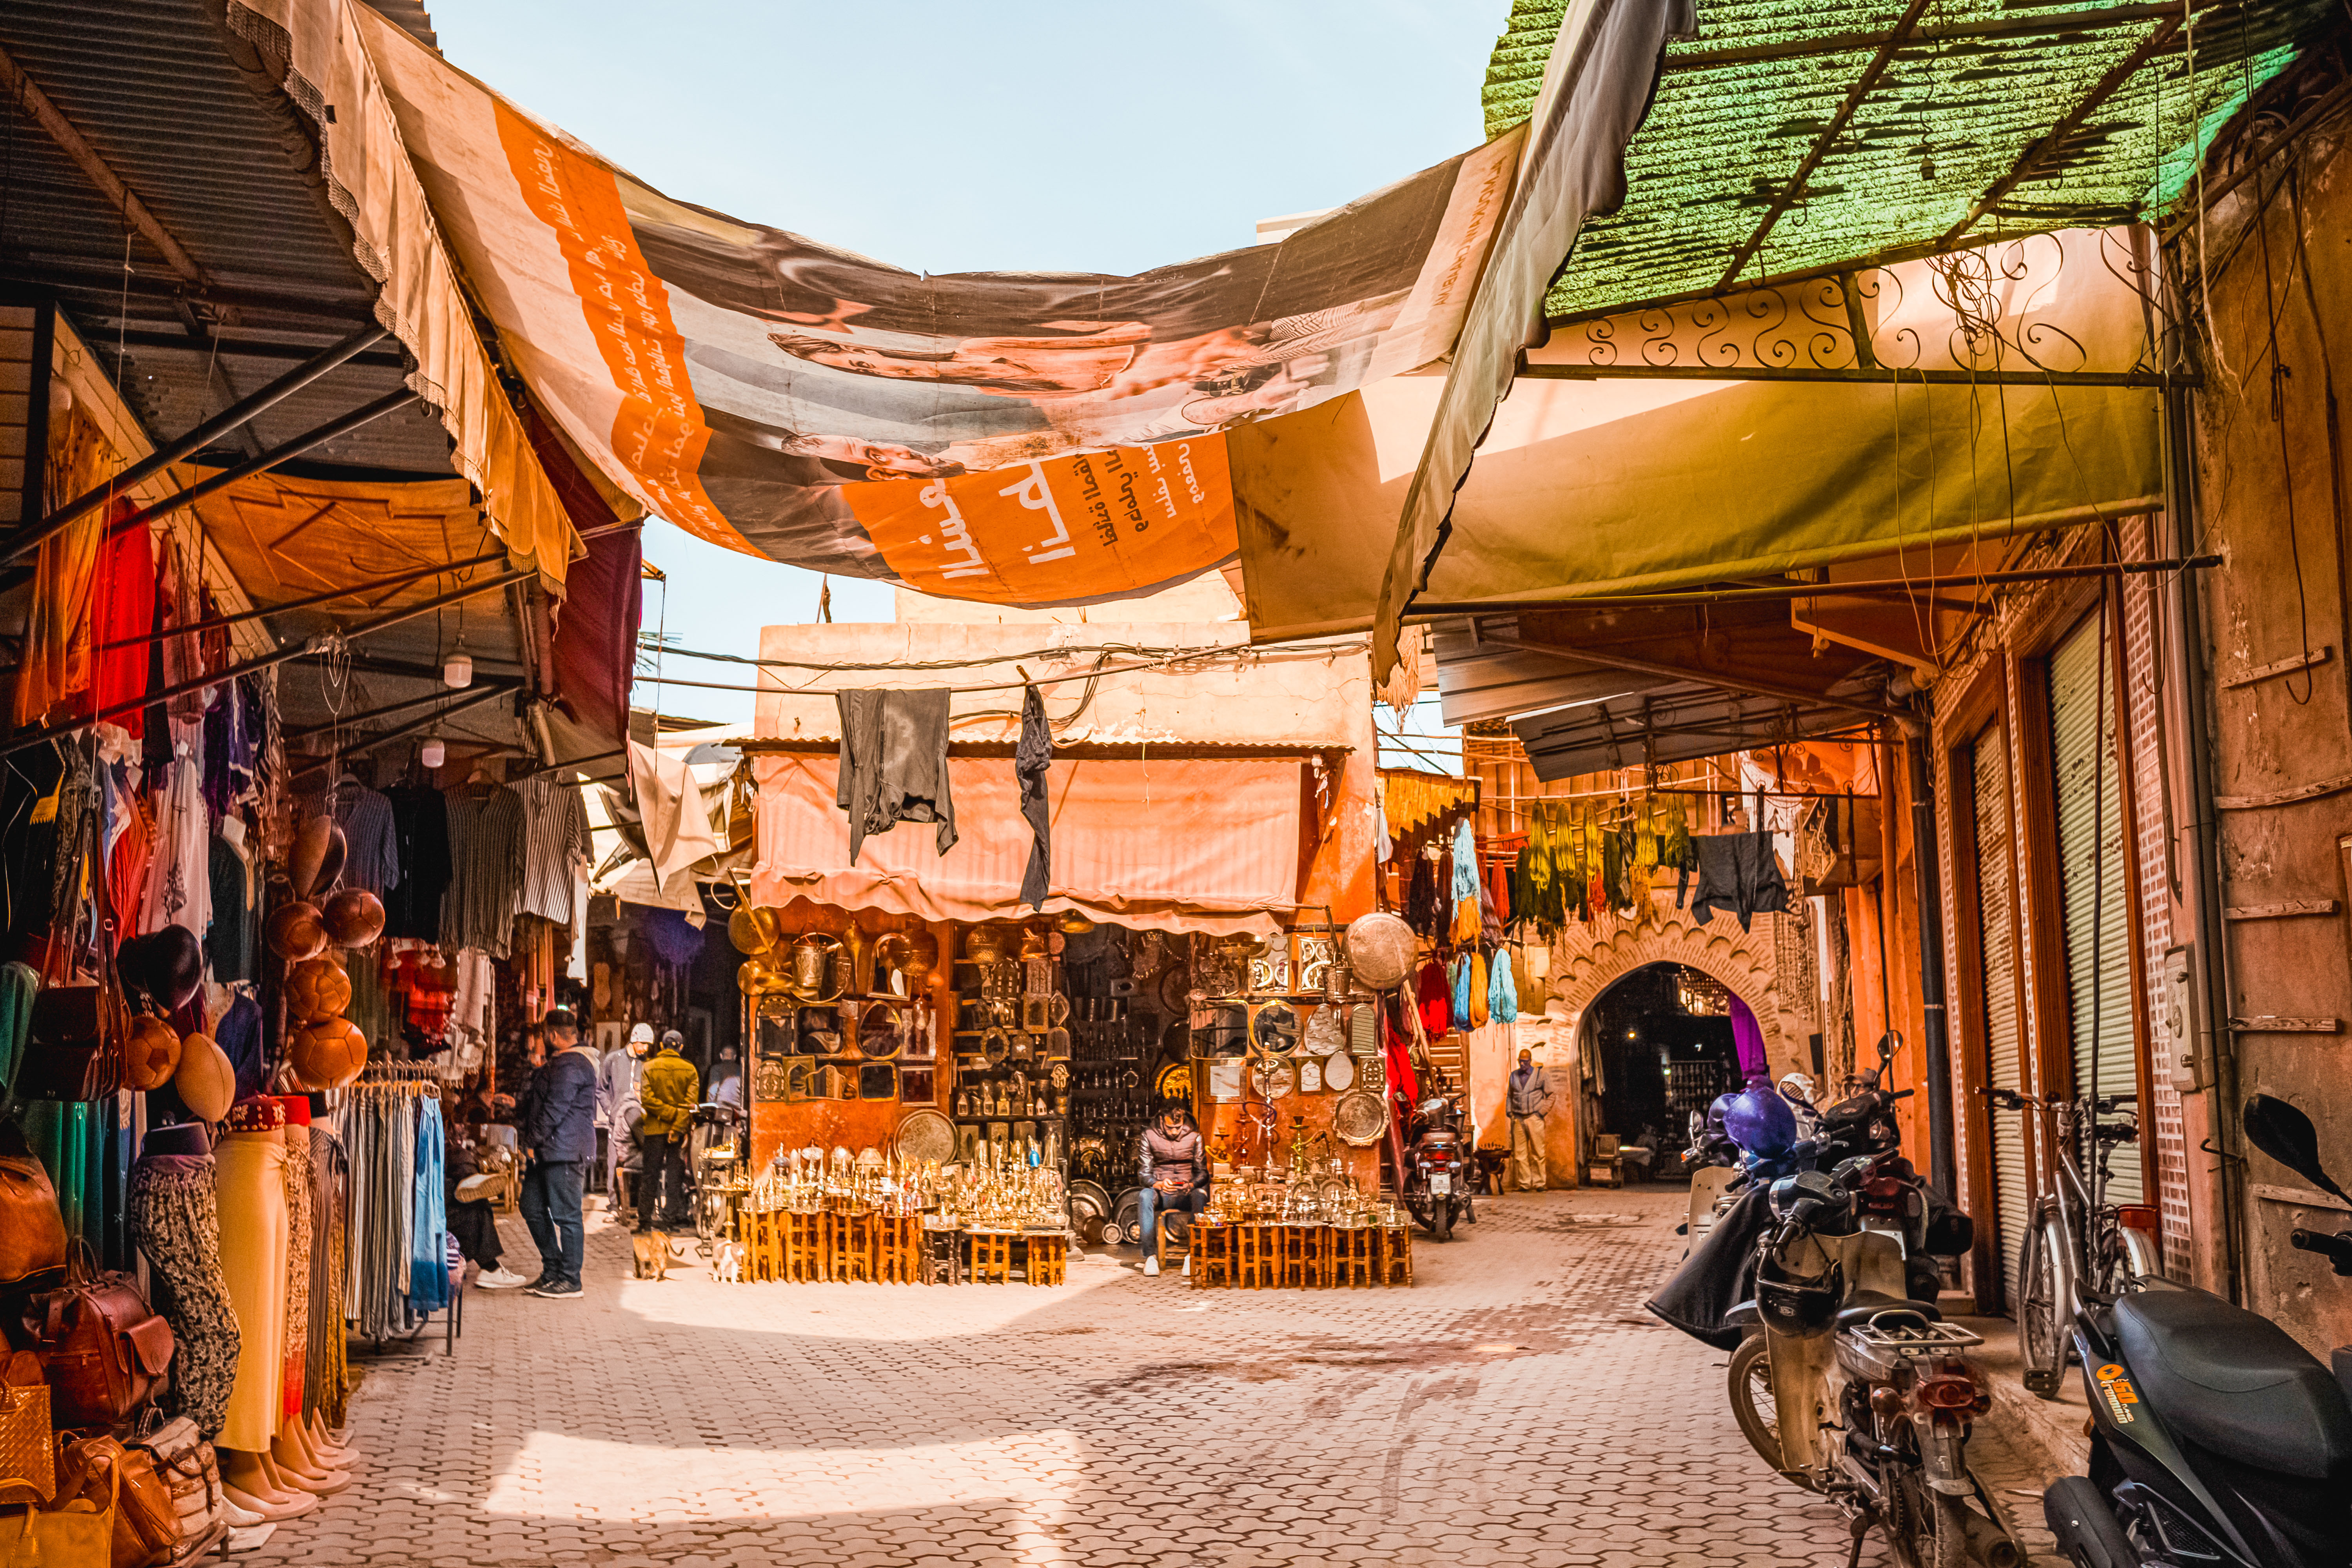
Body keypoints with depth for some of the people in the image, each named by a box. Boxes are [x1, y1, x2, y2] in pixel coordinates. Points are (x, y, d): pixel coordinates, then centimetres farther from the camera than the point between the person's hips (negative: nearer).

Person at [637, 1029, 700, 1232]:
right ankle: (670, 1218, 5)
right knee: (674, 1174, 6)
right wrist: (678, 1126, -11)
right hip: (680, 1130, 0)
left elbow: (647, 1099, -12)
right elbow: (691, 1102, -8)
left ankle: (645, 1219, 7)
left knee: (650, 1175, 6)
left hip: (655, 1128, 0)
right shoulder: (690, 1070, 0)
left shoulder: (649, 1067, -1)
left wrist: (670, 1113, -11)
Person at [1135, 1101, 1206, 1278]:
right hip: (1160, 1191, 0)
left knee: (1200, 1196, -36)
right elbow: (1145, 1174, -2)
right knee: (1145, 1196, -35)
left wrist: (1191, 1185, -21)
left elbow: (1202, 1172, 2)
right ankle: (1150, 1255, -37)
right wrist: (1159, 1184, -25)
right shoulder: (1149, 1136, 0)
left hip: (1187, 1193, 0)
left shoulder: (1194, 1136, 1)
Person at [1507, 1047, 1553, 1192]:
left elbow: (1550, 1095, 7)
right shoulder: (1514, 1075, 13)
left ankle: (1540, 1183, 3)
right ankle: (1524, 1184, 4)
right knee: (1520, 1153, -1)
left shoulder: (1540, 1074, 3)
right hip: (1518, 1119, 3)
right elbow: (1509, 1096, 23)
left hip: (1535, 1118, -3)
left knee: (1538, 1153, -3)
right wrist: (1509, 1112, 11)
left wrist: (1542, 1112, -2)